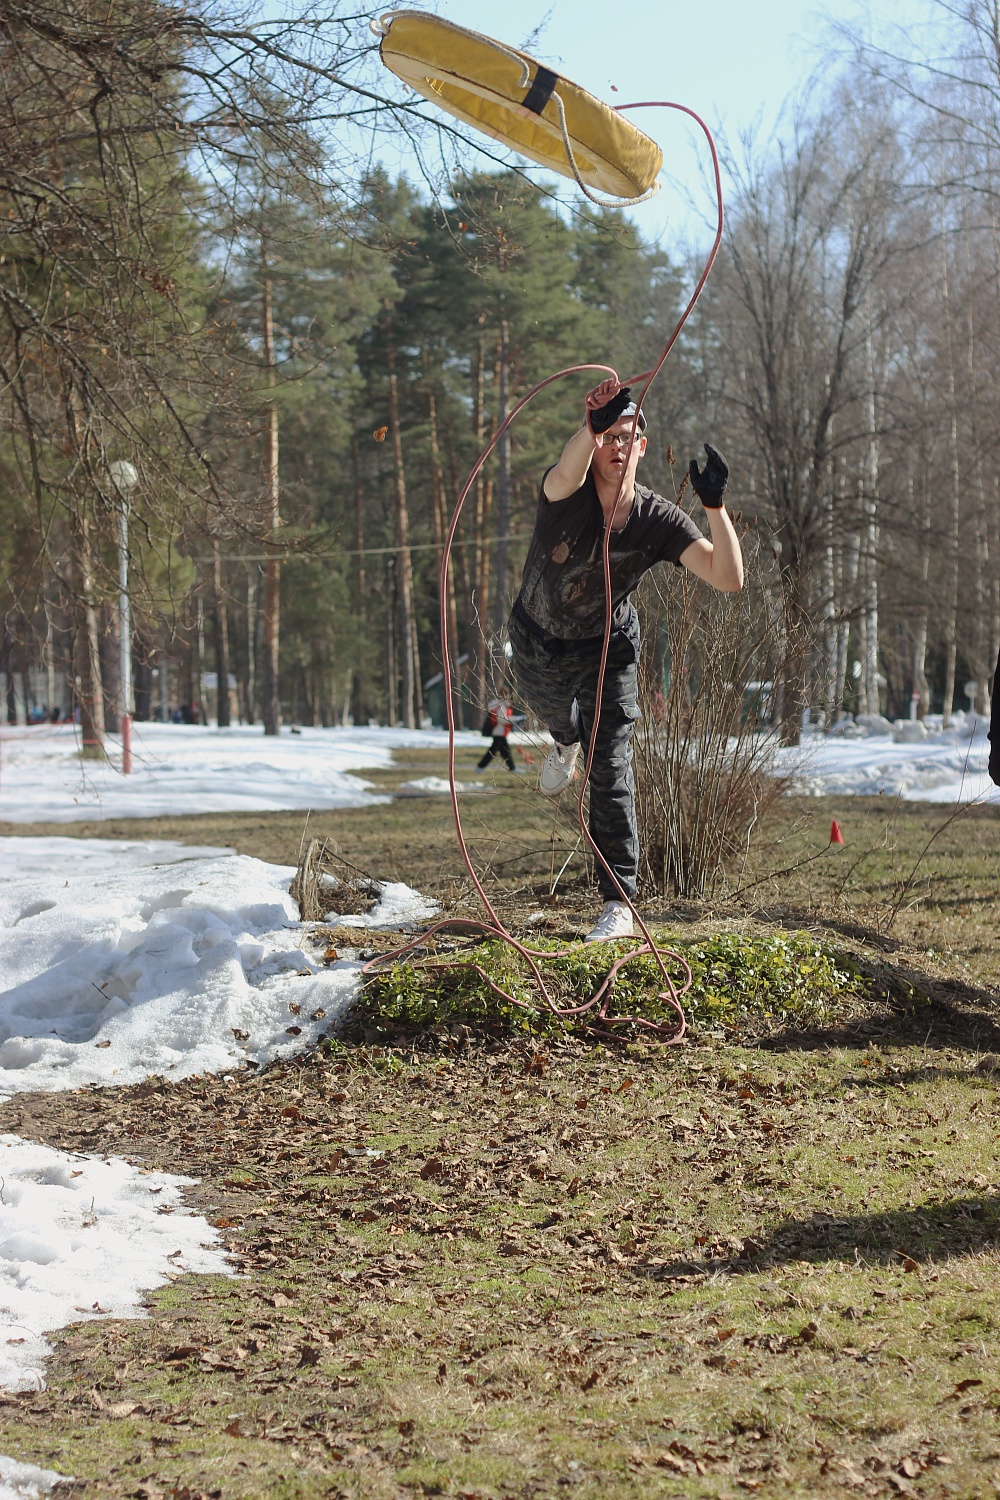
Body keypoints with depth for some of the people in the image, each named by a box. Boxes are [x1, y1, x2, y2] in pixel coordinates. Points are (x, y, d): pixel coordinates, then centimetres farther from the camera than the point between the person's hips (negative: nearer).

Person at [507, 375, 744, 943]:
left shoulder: (660, 520, -28)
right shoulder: (567, 493, -31)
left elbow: (730, 578, -37)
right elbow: (567, 474, -59)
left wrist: (716, 505, -49)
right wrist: (591, 426, -78)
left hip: (607, 649, -1)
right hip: (535, 641, 1)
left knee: (611, 772, -12)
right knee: (554, 715, 32)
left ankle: (620, 904, -4)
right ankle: (567, 741, 72)